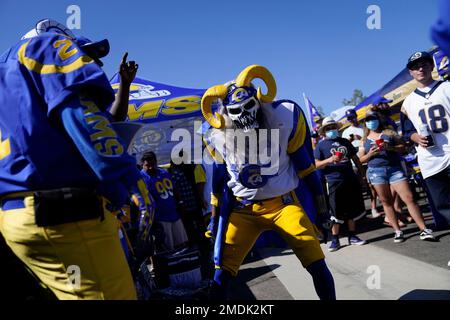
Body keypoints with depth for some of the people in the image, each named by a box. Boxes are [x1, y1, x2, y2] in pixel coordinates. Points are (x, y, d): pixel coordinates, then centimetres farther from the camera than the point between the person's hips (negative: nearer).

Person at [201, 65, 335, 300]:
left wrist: (318, 199, 7)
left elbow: (304, 164, -2)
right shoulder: (217, 137, -9)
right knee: (222, 274, -3)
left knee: (318, 266, -5)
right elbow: (219, 178, 8)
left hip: (284, 203, -1)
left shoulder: (285, 118, -15)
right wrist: (214, 215, 14)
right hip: (243, 209, 2)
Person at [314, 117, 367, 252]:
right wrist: (329, 160, -21)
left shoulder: (345, 142, 14)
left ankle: (352, 236, 21)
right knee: (336, 212, -2)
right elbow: (316, 165, -5)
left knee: (352, 209, 9)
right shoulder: (321, 145, 1)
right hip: (334, 182, -4)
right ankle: (335, 239, 8)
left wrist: (362, 173, 16)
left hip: (351, 179, 5)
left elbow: (355, 158, 20)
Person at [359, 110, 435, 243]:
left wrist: (390, 148, -11)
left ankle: (423, 230, -6)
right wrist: (370, 154, -8)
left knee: (409, 198, -8)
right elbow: (361, 159, 12)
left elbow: (403, 146, 7)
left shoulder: (388, 133, 9)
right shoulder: (365, 139, 12)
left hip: (395, 169, -1)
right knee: (386, 202, 2)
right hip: (376, 171, 1)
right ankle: (397, 231, 10)